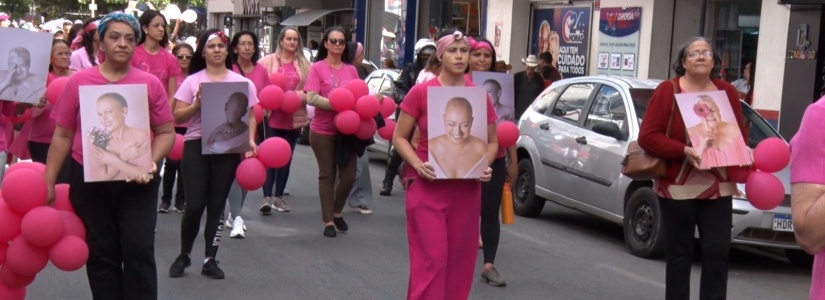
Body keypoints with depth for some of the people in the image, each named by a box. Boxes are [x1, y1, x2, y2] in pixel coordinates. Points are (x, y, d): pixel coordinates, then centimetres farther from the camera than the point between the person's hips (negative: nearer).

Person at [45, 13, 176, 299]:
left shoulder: (150, 83, -2)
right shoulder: (78, 82, -1)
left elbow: (166, 132, 1)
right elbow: (62, 136, 4)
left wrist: (151, 161, -16)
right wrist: (48, 182, 2)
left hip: (137, 182, -1)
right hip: (90, 182, 1)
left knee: (139, 251, -3)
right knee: (101, 254, 10)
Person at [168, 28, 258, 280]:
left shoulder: (241, 82, 6)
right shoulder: (192, 81, 3)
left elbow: (250, 116, 8)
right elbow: (177, 117, 2)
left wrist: (250, 140, -8)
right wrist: (197, 104, -15)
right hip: (197, 146, -1)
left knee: (217, 205, 6)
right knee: (194, 205, -5)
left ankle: (210, 259, 16)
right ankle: (184, 255, 17)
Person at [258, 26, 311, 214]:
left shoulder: (304, 64, 7)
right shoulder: (268, 61, 1)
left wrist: (296, 96, -14)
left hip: (294, 118, 3)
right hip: (272, 116, -3)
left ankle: (278, 196, 20)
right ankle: (267, 197, -6)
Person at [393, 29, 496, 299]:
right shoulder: (421, 92, -5)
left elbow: (492, 141, 12)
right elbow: (399, 137, -1)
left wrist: (485, 165, -7)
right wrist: (418, 165, -17)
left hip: (466, 190, 3)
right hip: (428, 188, -3)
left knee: (459, 258, 9)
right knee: (431, 257, -6)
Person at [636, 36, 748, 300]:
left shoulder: (727, 92, 9)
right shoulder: (668, 91, -4)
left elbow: (740, 135, 15)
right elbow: (647, 136, -10)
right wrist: (684, 151, -21)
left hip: (718, 188, 3)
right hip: (677, 187, -3)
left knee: (717, 251, 0)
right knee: (679, 253, 4)